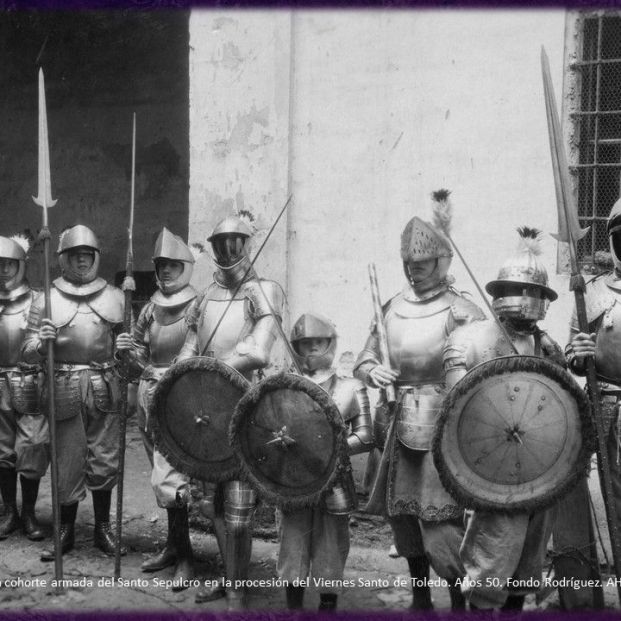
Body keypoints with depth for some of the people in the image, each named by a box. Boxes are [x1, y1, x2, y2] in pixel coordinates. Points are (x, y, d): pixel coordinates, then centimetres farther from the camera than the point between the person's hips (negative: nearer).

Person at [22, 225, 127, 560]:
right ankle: (65, 531, 23)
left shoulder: (115, 297, 7)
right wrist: (41, 342, -20)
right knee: (68, 464, 5)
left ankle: (103, 528, 24)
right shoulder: (46, 301, 3)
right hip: (65, 390, -1)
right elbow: (28, 354, 2)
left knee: (105, 462, 7)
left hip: (105, 389, 1)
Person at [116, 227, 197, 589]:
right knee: (165, 475, 14)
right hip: (150, 396, 6)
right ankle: (174, 544, 28)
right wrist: (129, 349, -3)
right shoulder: (151, 308, 11)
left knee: (168, 478, -9)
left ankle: (185, 558, 4)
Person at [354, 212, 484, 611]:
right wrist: (372, 371, -7)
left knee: (439, 521, -9)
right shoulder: (392, 309, 9)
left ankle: (463, 603, 11)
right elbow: (363, 360, 15)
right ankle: (420, 599, 33)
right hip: (404, 424, 6)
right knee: (401, 512, 14)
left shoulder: (461, 311, -7)